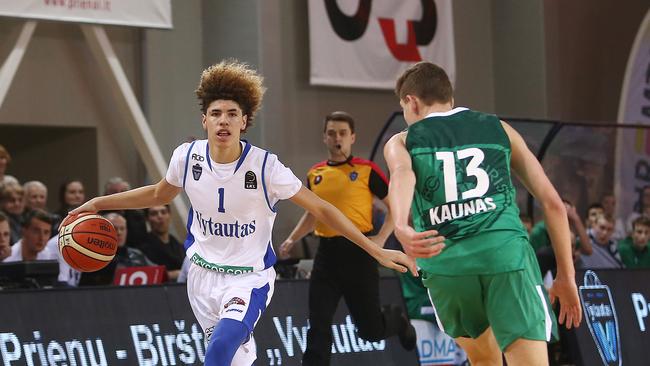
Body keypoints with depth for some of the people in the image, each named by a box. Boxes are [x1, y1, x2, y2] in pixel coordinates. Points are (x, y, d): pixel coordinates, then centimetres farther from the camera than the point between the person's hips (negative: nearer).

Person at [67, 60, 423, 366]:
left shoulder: (264, 166, -19)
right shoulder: (187, 157, -9)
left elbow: (321, 209, -13)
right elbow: (159, 194, 13)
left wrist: (377, 251, -17)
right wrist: (99, 203, 8)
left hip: (249, 278, -4)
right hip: (202, 273, 4)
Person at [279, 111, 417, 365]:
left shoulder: (366, 170, -4)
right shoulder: (315, 174, 10)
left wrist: (381, 239, -11)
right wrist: (292, 240, 12)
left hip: (358, 252, -3)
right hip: (327, 254, 4)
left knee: (371, 330, 6)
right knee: (318, 328, -5)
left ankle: (397, 321, 40)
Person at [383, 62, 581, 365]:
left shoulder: (402, 142, 18)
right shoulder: (499, 129, 23)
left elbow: (402, 174, -9)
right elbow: (552, 203, 17)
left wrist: (401, 227, -28)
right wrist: (566, 276, 23)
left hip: (446, 264, 1)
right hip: (505, 254, -1)